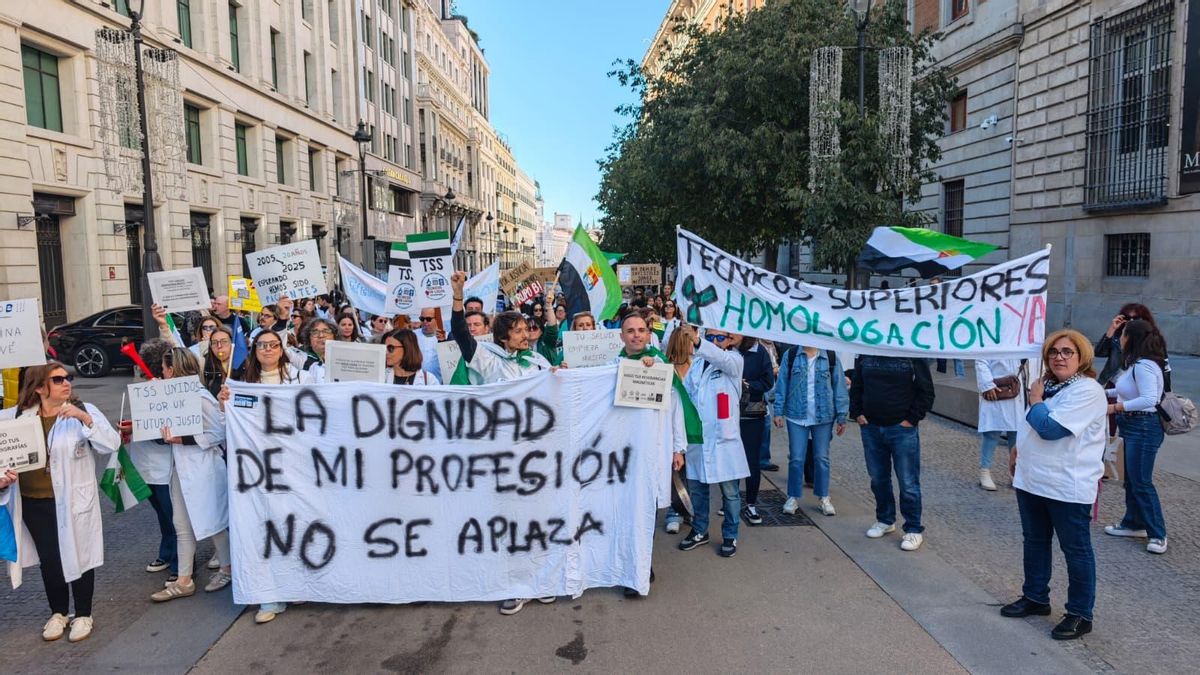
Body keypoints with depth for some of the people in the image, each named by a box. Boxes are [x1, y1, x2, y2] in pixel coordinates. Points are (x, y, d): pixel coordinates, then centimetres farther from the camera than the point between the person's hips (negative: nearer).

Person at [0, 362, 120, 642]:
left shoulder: (83, 411, -9)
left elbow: (111, 444, -18)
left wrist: (85, 418, -28)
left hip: (73, 501, -3)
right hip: (33, 504, 3)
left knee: (79, 555, 9)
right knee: (48, 559, 16)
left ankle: (83, 614, 28)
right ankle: (58, 612, 37)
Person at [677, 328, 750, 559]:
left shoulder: (734, 360, -3)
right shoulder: (697, 362, 12)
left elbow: (722, 358, -27)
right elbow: (685, 392, 9)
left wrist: (697, 343, -44)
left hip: (723, 436, -4)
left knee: (729, 490, 4)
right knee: (696, 486, 12)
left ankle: (730, 536, 21)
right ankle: (699, 531, 29)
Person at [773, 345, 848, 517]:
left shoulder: (831, 357, -1)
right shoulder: (790, 355, -1)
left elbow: (839, 388, 1)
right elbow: (782, 385, 1)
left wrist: (842, 417, 0)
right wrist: (778, 412, -3)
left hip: (824, 417, 1)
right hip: (796, 416, 0)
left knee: (822, 458, 11)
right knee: (796, 458, 4)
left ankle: (823, 497, 25)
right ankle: (793, 497, 18)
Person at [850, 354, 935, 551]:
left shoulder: (913, 354, -5)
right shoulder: (865, 356, 6)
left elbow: (926, 391, -4)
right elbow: (856, 387, 15)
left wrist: (912, 418, -9)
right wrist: (857, 413, 4)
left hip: (902, 429, -4)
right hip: (870, 428, 4)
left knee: (908, 482, 1)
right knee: (878, 479, 15)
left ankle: (914, 529, 14)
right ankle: (885, 520, 33)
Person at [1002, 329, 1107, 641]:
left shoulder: (1087, 391, -16)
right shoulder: (1048, 385, 11)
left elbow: (1050, 428, -25)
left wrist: (1035, 400, -10)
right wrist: (1018, 448, 10)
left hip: (1068, 487, -8)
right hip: (1032, 481, 9)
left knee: (1076, 550, 5)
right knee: (1035, 542, 19)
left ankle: (1080, 615, 17)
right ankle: (1035, 597, 34)